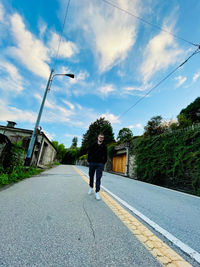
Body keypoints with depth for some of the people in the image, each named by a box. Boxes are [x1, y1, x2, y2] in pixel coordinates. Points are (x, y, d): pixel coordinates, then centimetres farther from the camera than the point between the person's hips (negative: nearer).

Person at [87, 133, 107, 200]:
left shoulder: (104, 146, 4)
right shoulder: (93, 145, 3)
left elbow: (105, 156, 8)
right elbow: (89, 153, 5)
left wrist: (103, 163, 1)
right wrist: (89, 161, 0)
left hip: (100, 164, -1)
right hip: (92, 163, 1)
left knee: (98, 178, -2)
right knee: (91, 176, 15)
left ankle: (97, 193, 4)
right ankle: (91, 188, 38)